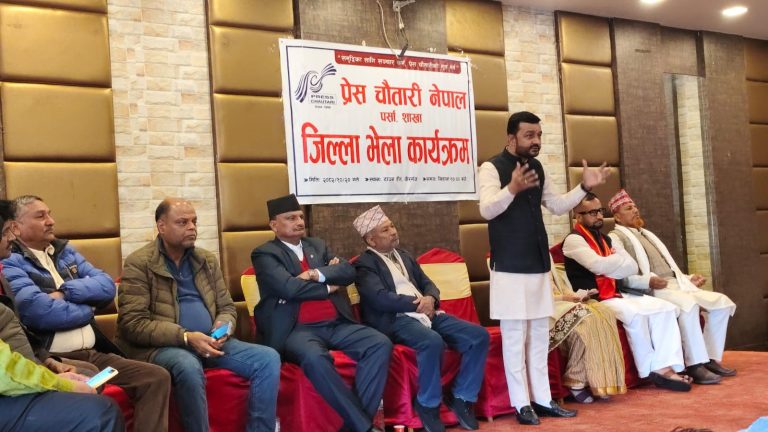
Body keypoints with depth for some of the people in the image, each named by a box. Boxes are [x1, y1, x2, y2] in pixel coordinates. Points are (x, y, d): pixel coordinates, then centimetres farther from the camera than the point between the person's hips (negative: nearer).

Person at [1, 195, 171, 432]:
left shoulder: (65, 251, 19)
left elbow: (107, 286, 8)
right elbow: (39, 312, -18)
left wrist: (65, 292, -7)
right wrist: (86, 309, -1)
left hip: (94, 354, 7)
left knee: (158, 378, -9)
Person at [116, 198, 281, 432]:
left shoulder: (208, 260, 14)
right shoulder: (139, 264, -5)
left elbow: (227, 307, 17)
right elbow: (133, 325, -12)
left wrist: (223, 327, -9)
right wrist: (186, 337, -22)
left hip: (209, 342, 6)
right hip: (162, 347, -5)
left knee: (268, 358, -13)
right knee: (188, 366, -39)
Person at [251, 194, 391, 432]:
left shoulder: (317, 245, 21)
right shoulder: (264, 254, 2)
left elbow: (348, 272, 8)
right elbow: (290, 288, -13)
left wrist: (317, 274, -9)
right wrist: (328, 287, 0)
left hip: (337, 324, 6)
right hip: (298, 329, -6)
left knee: (380, 343, -18)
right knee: (314, 357, -37)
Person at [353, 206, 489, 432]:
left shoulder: (403, 255, 23)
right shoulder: (364, 264, -1)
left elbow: (427, 283, 20)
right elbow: (380, 298, -15)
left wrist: (430, 299, -4)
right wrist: (417, 302, -13)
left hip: (427, 313, 8)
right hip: (396, 320, -7)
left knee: (479, 336, -10)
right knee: (432, 342, -38)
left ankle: (461, 397, 1)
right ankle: (428, 404, -16)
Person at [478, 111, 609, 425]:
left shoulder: (537, 168, 12)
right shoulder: (492, 168, -11)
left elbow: (556, 206, 19)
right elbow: (486, 210, -24)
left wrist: (584, 187, 4)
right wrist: (512, 189, -41)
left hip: (539, 264, 8)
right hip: (510, 268, -8)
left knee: (539, 335, 13)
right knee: (515, 336, -1)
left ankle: (542, 399, 22)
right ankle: (521, 403, 8)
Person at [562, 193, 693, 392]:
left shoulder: (606, 239, 19)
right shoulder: (574, 240, -7)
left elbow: (633, 268, 9)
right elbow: (599, 265, -23)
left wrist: (609, 264, -8)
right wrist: (620, 258, -3)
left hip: (616, 295, 9)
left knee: (665, 308, -8)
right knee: (635, 314, -32)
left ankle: (665, 366, -17)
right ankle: (652, 371, -16)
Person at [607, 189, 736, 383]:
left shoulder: (646, 235, 30)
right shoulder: (616, 237, 2)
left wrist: (688, 278, 15)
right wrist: (648, 281, -27)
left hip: (676, 285, 9)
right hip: (653, 291, -9)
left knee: (722, 301, -7)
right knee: (688, 303, -36)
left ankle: (711, 358, -3)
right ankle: (695, 365, -30)